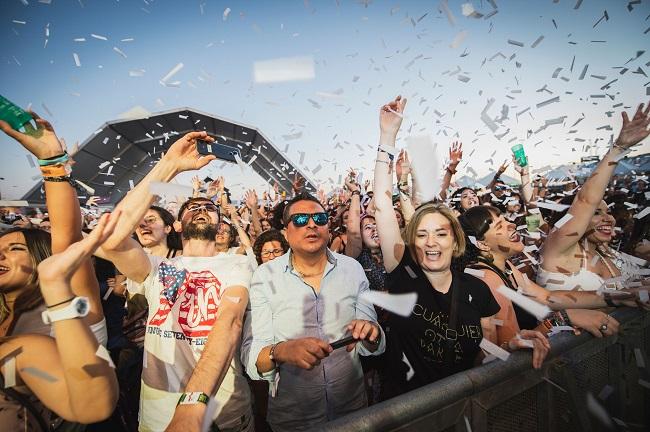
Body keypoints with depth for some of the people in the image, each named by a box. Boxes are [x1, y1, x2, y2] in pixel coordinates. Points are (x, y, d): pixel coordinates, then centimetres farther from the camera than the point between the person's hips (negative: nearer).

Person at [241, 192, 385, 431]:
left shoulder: (352, 268, -7)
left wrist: (369, 335, -27)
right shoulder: (265, 276, -13)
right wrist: (281, 352, -38)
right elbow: (250, 355, -17)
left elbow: (371, 347, -5)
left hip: (351, 402, 2)